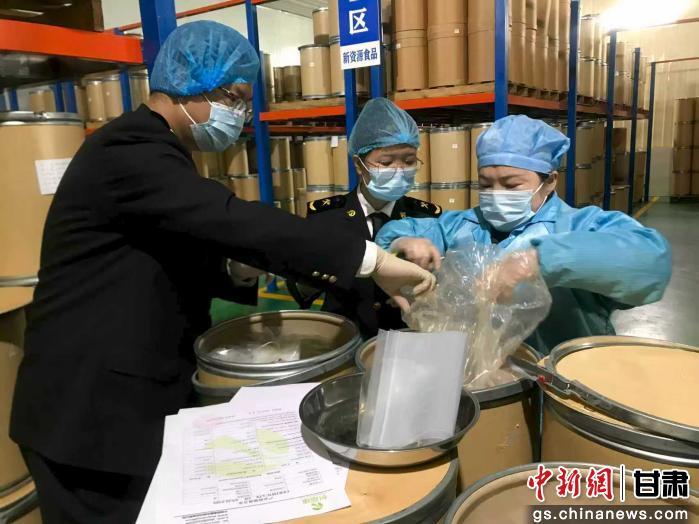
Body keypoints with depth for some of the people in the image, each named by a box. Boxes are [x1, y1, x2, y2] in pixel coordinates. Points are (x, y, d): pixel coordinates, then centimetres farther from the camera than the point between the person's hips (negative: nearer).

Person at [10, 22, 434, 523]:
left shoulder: (160, 153, 12)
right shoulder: (129, 149, -20)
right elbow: (233, 219, -33)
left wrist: (236, 269, -6)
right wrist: (371, 259, -33)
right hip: (92, 412, -9)